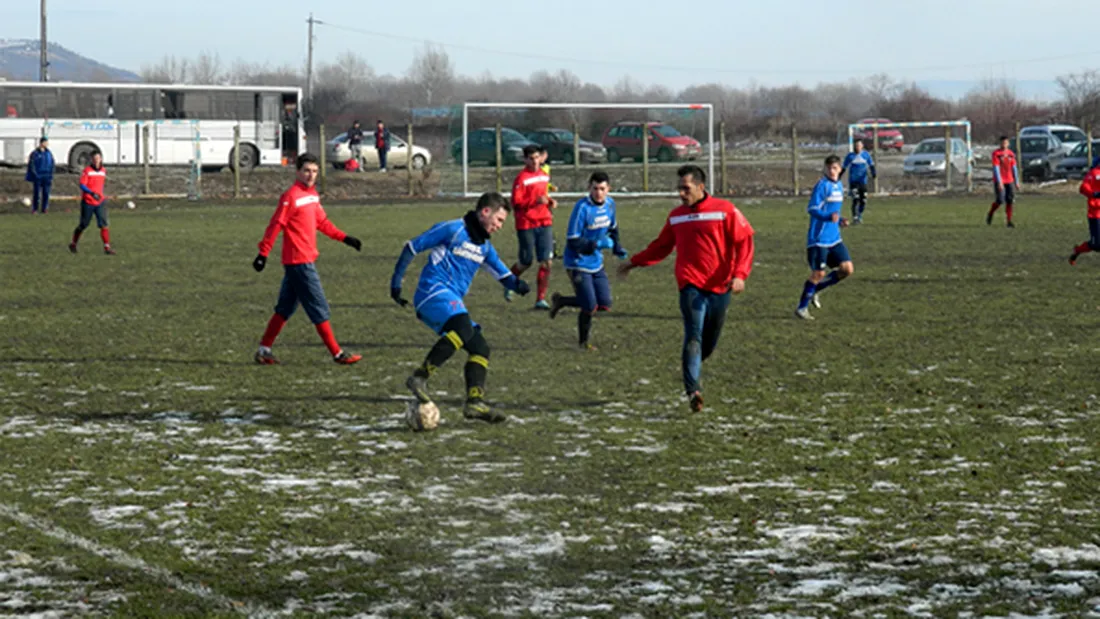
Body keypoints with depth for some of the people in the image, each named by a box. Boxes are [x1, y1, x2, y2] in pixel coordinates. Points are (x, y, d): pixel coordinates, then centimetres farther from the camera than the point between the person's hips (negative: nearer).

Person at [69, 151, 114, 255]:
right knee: (83, 225, 9)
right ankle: (73, 244, 30)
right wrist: (92, 193, -32)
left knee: (103, 224, -11)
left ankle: (107, 247, -14)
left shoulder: (103, 171, 7)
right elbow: (82, 185, -18)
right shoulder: (87, 171, -9)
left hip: (100, 202, 3)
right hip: (88, 202, -3)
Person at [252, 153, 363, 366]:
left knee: (285, 308, 13)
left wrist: (344, 238, 18)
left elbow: (322, 222, 22)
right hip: (299, 261, -9)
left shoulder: (312, 194, 12)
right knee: (319, 308, -4)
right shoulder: (291, 196, -14)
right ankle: (337, 354, 1)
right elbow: (276, 226, -16)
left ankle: (264, 349, 20)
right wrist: (263, 254, -19)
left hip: (306, 259, 9)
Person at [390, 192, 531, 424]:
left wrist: (517, 284, -2)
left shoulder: (484, 246, 22)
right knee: (464, 329, -33)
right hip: (434, 291, -9)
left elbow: (503, 274, 23)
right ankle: (419, 377, -33)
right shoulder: (453, 230, -3)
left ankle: (475, 403, -3)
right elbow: (412, 247, 0)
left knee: (480, 348, 1)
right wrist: (396, 281, 1)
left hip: (452, 302, 9)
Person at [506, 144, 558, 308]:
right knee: (526, 263, 4)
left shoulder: (543, 176, 11)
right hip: (526, 225, -5)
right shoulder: (521, 178, -10)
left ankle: (541, 299, -1)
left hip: (544, 223, 5)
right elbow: (516, 203, -15)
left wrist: (550, 201, 7)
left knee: (547, 261, -6)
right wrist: (536, 201, -26)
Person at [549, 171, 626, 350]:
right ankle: (583, 341, 19)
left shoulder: (610, 204, 0)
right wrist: (598, 244, -28)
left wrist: (617, 247, 11)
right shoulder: (582, 208, -21)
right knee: (590, 307, -8)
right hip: (578, 264, -7)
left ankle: (561, 301, 23)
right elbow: (573, 242, -22)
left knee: (605, 305, 5)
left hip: (596, 263, 7)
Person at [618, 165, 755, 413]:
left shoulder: (724, 210, -1)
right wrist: (634, 262, 23)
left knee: (709, 343, 8)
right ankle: (693, 390, -24)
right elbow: (661, 246, 24)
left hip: (719, 287, 0)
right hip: (691, 285, 0)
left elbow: (744, 242, -2)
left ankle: (691, 370, 36)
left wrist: (739, 274, -14)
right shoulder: (676, 216, 10)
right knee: (694, 335, -17)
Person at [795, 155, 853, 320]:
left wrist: (840, 221, 7)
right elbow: (812, 209, -19)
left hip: (834, 238, 8)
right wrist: (828, 217, -33)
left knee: (847, 269, 0)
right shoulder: (822, 186, -12)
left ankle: (816, 289, 17)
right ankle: (802, 308, 8)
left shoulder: (839, 186, 12)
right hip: (819, 238, -8)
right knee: (818, 273, -6)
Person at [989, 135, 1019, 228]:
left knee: (1010, 201, -3)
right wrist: (999, 182, -19)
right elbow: (996, 168, -12)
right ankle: (990, 214, 15)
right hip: (999, 181, -5)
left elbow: (1014, 168, 12)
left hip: (1009, 181, 5)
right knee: (1000, 200, -11)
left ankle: (1009, 221, 1)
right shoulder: (996, 154, -7)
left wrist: (1017, 182, 10)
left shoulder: (1011, 154, 8)